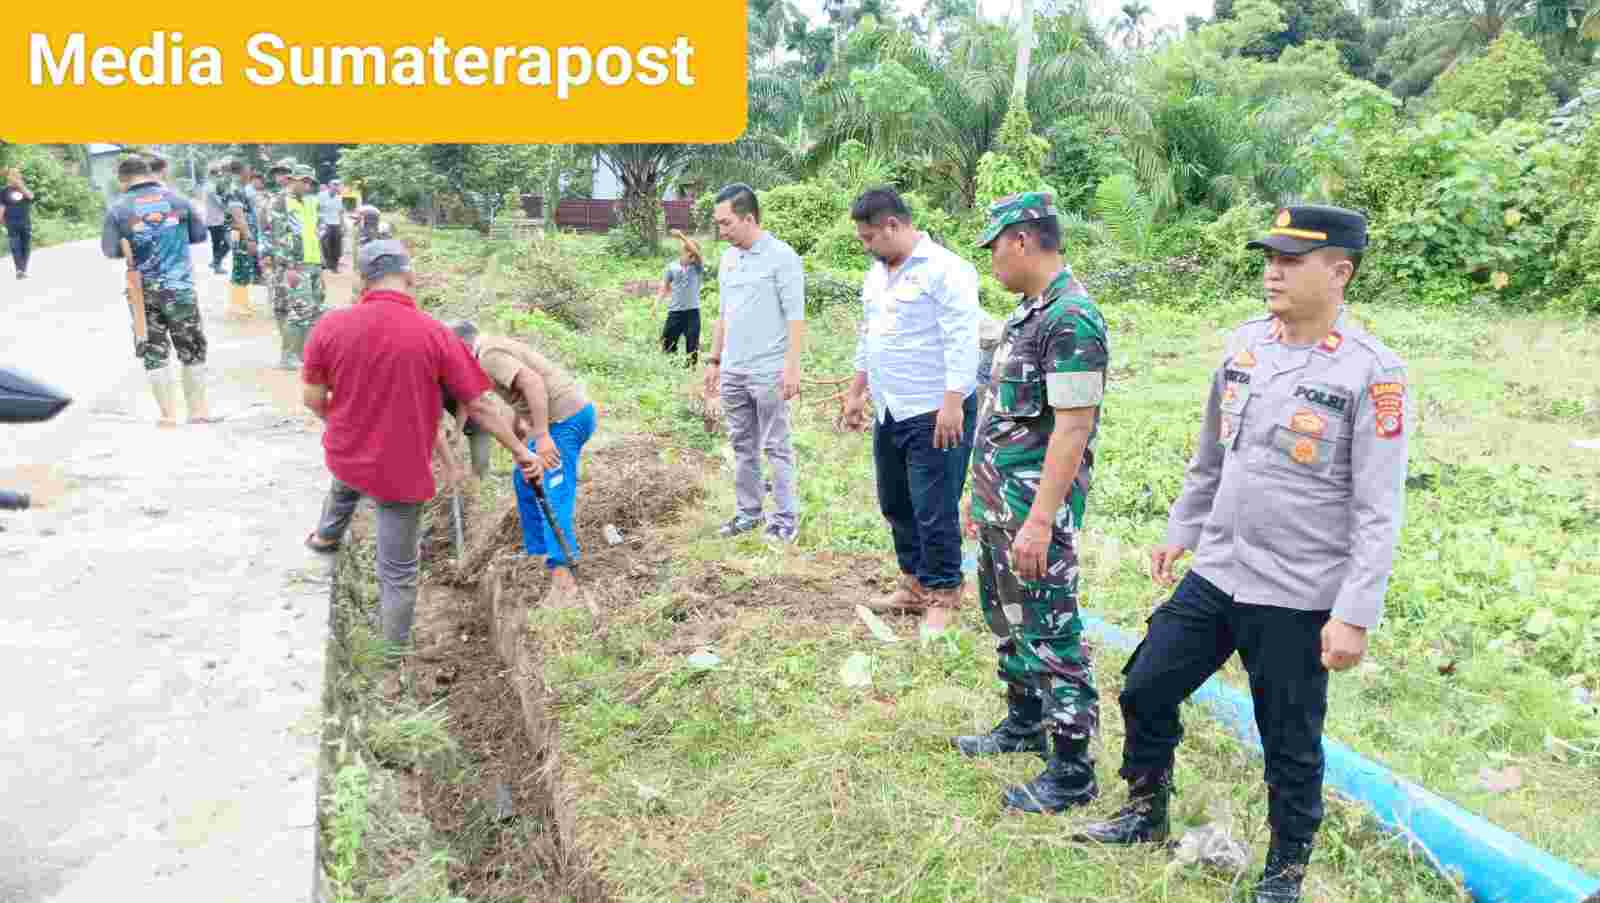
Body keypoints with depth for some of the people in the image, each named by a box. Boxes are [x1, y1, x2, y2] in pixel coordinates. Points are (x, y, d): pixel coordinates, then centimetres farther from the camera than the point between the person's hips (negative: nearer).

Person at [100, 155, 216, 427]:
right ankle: (198, 409, 15)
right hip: (180, 287, 0)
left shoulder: (119, 208, -5)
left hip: (143, 290, 0)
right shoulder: (177, 199, -2)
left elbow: (110, 250, -3)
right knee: (193, 351, 12)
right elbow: (200, 234, 7)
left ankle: (168, 414, 9)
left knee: (154, 353, 9)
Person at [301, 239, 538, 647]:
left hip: (344, 455, 4)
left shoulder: (330, 325, -14)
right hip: (402, 470, -4)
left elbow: (313, 399, -3)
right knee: (398, 573, 12)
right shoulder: (436, 334, -21)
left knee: (343, 486, 42)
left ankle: (326, 536, 70)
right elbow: (479, 406, -14)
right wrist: (520, 452, 0)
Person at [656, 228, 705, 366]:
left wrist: (682, 236, -25)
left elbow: (697, 252, -20)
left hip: (692, 311, -1)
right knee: (667, 345, 7)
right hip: (675, 311, 1)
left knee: (692, 347, 4)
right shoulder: (672, 267, 3)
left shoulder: (698, 267, -1)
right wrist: (656, 304, 0)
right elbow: (665, 288, 11)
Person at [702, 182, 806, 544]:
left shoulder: (781, 256, -10)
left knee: (776, 448, 1)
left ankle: (786, 517, 10)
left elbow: (795, 317, -13)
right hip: (732, 372, 7)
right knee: (742, 446, 14)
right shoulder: (727, 260, 11)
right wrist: (714, 361, 16)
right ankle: (749, 511, 25)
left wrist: (792, 366, -19)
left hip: (768, 373, -7)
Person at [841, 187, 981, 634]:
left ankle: (942, 596, 13)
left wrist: (952, 404, -25)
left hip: (935, 413, -9)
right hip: (890, 411, 9)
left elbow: (963, 342, -20)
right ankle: (914, 585, 30)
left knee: (934, 511, -2)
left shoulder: (944, 269, -14)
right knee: (896, 505, 16)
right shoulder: (877, 274, 14)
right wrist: (856, 393, 22)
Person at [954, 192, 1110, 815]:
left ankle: (1071, 770, 12)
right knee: (1006, 617, 22)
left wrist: (1040, 521, -25)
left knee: (1050, 634, -1)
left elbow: (1072, 426, -24)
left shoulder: (1072, 319, -19)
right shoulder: (1030, 311, 12)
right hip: (999, 502, 10)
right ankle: (1024, 724, 39)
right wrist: (982, 492, 20)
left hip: (1036, 509, -10)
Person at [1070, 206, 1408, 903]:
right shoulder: (1245, 343, 3)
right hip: (1214, 573, 6)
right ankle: (1146, 815, 36)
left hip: (1296, 600, -6)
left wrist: (1355, 615, -17)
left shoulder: (1371, 372, -15)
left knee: (1290, 745, 9)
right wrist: (1181, 530, 19)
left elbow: (1379, 513, -15)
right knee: (1145, 690, 13)